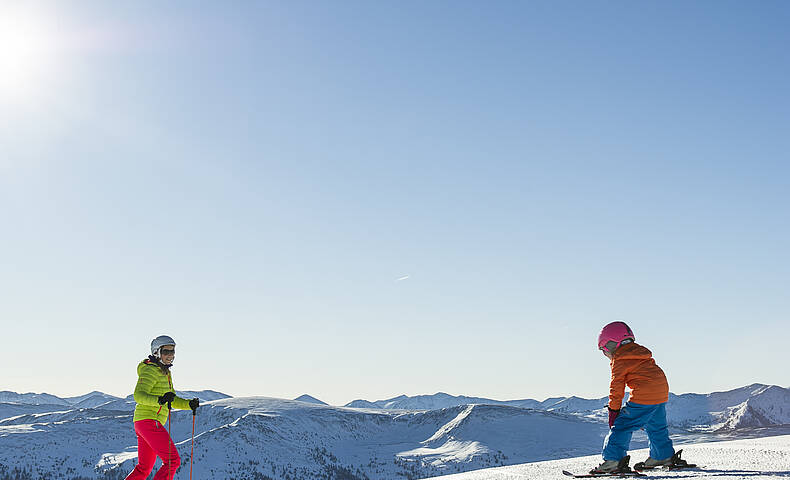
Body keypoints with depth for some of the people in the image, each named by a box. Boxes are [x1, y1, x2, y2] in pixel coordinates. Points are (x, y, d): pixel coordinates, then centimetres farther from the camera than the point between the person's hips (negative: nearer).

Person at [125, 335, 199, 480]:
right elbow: (138, 395, -22)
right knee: (173, 460, -13)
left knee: (144, 468, 17)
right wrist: (159, 400, -38)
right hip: (149, 421, -10)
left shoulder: (165, 372, 20)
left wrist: (189, 404, 6)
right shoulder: (150, 370, -9)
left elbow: (173, 400, 24)